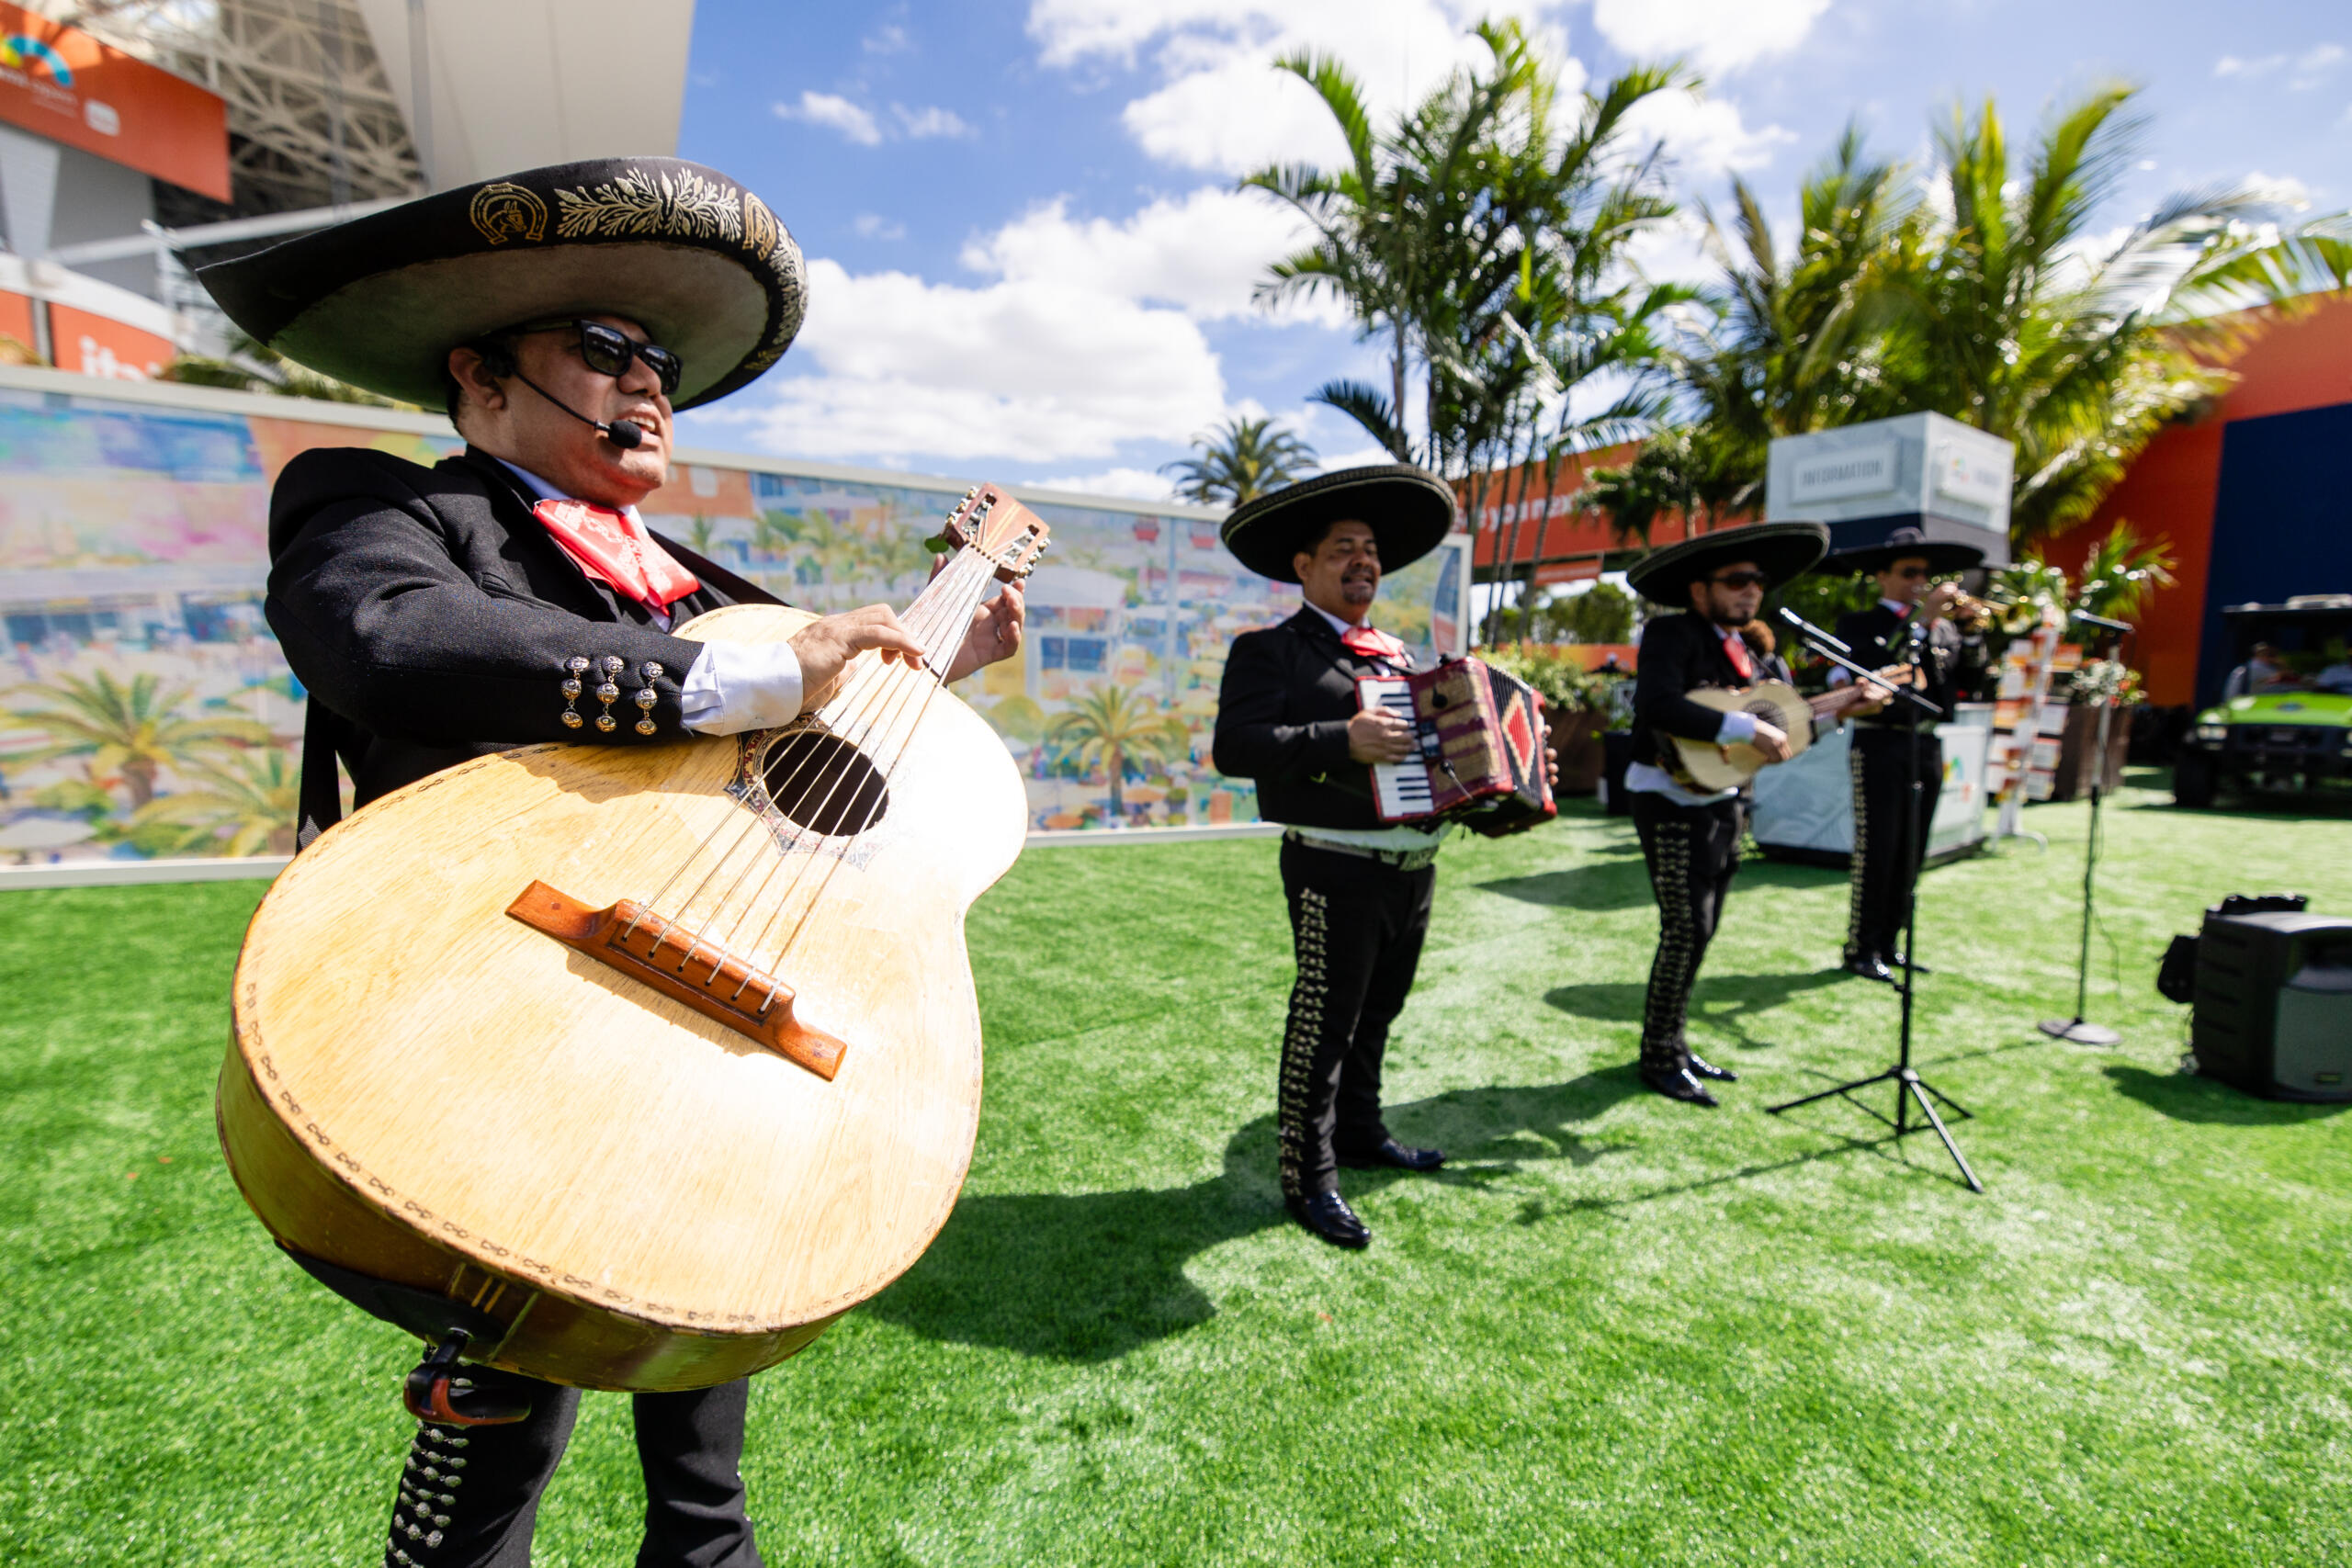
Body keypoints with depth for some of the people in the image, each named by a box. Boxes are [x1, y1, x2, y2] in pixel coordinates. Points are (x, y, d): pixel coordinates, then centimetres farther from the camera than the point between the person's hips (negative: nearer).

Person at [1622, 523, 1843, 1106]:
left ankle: (1675, 1047, 27)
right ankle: (1659, 1059, 9)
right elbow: (1657, 707, -30)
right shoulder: (1671, 633, -13)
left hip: (1724, 803, 8)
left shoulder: (1756, 650, 11)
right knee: (1686, 931, -6)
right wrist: (1747, 728, -29)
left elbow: (1786, 719, 15)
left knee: (1701, 931, 14)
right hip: (1673, 801, -8)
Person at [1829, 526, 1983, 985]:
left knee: (1911, 856, 9)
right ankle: (1861, 950, 1)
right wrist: (1920, 617, -19)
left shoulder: (1944, 628, 15)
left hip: (1928, 749, 5)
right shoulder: (1858, 624, 2)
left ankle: (1888, 944, 19)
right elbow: (1869, 668, -18)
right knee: (1875, 852, -7)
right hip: (1880, 747, -5)